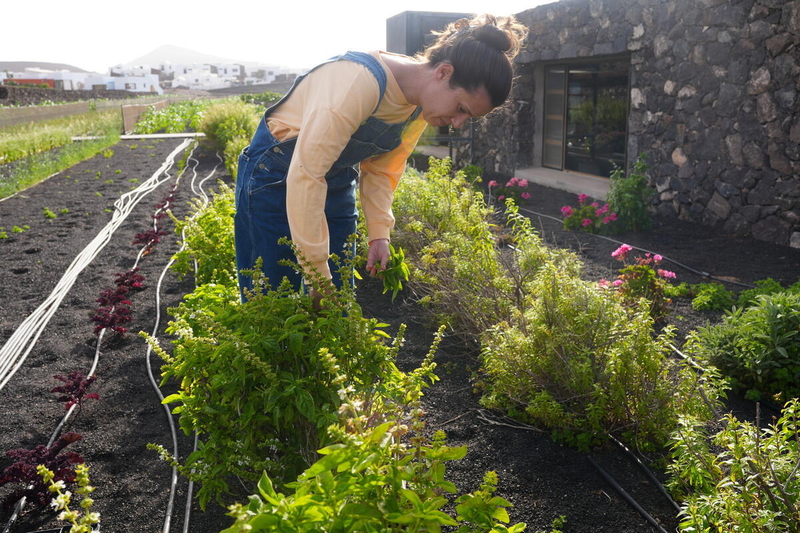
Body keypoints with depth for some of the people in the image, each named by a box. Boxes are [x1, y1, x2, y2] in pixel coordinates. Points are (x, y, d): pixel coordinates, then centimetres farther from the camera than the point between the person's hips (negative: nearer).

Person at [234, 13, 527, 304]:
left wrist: (379, 233, -9)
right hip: (274, 179, -7)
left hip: (337, 186, 7)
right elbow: (305, 174, -33)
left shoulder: (420, 106, -5)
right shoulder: (358, 81, -31)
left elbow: (380, 170, 5)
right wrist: (318, 273, -29)